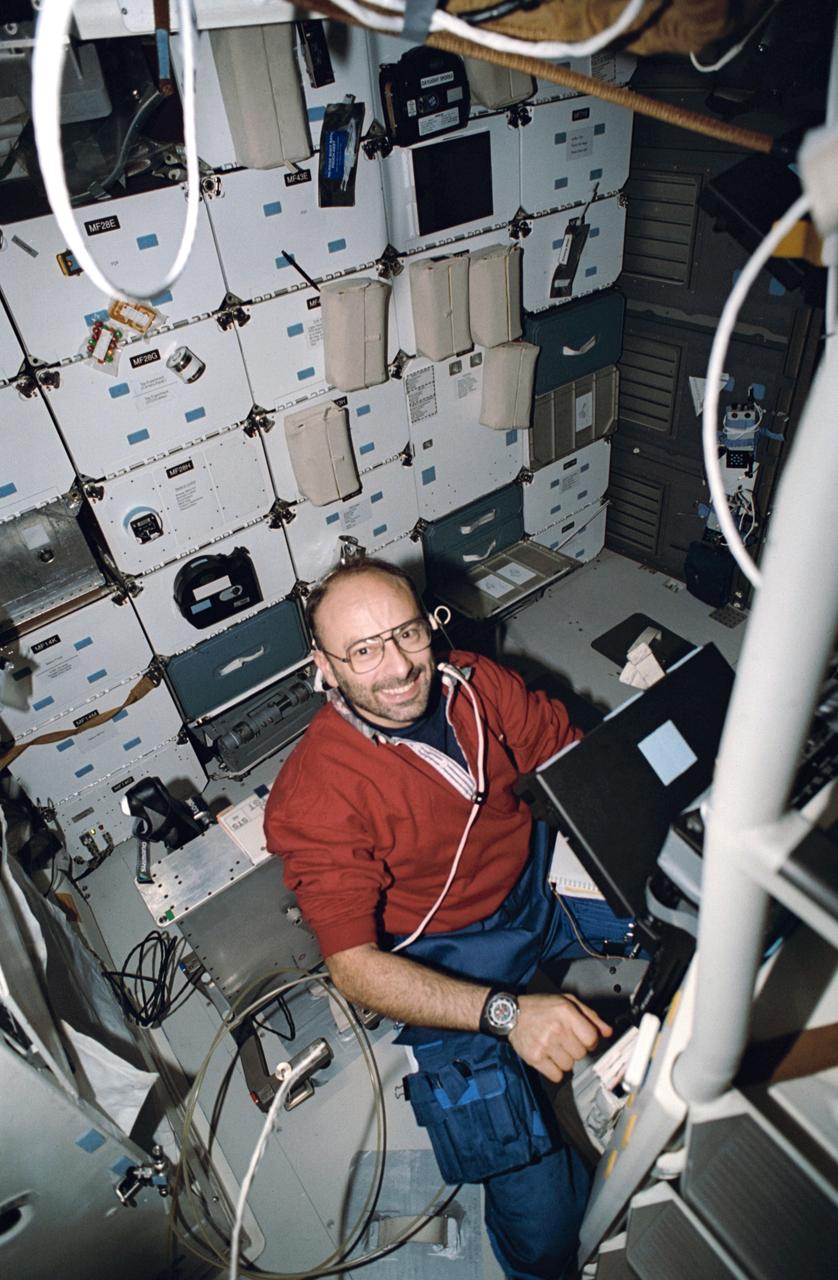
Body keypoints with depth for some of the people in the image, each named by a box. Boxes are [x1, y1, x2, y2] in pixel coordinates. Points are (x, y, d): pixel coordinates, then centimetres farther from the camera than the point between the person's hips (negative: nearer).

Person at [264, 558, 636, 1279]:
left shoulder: (476, 682, -9)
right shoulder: (314, 796, -22)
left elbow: (573, 754, 3)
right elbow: (354, 967, -22)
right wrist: (506, 1012, -34)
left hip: (545, 882, 5)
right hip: (446, 962, -4)